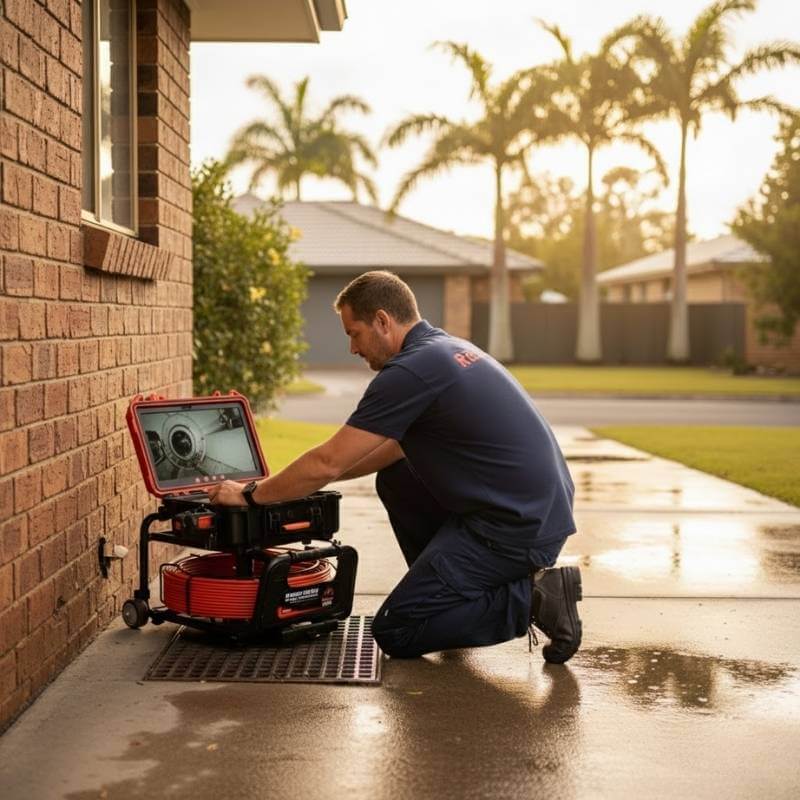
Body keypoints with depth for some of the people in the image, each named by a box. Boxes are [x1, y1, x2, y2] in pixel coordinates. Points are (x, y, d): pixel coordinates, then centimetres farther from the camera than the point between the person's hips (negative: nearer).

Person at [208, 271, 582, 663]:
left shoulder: (411, 370, -15)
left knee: (394, 632, 0)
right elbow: (396, 446, 27)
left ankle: (531, 598, -6)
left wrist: (251, 495, 2)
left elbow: (327, 462, -13)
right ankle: (448, 592, 20)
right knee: (395, 480, 22)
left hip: (516, 528, -9)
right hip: (538, 509, 9)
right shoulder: (447, 349, 14)